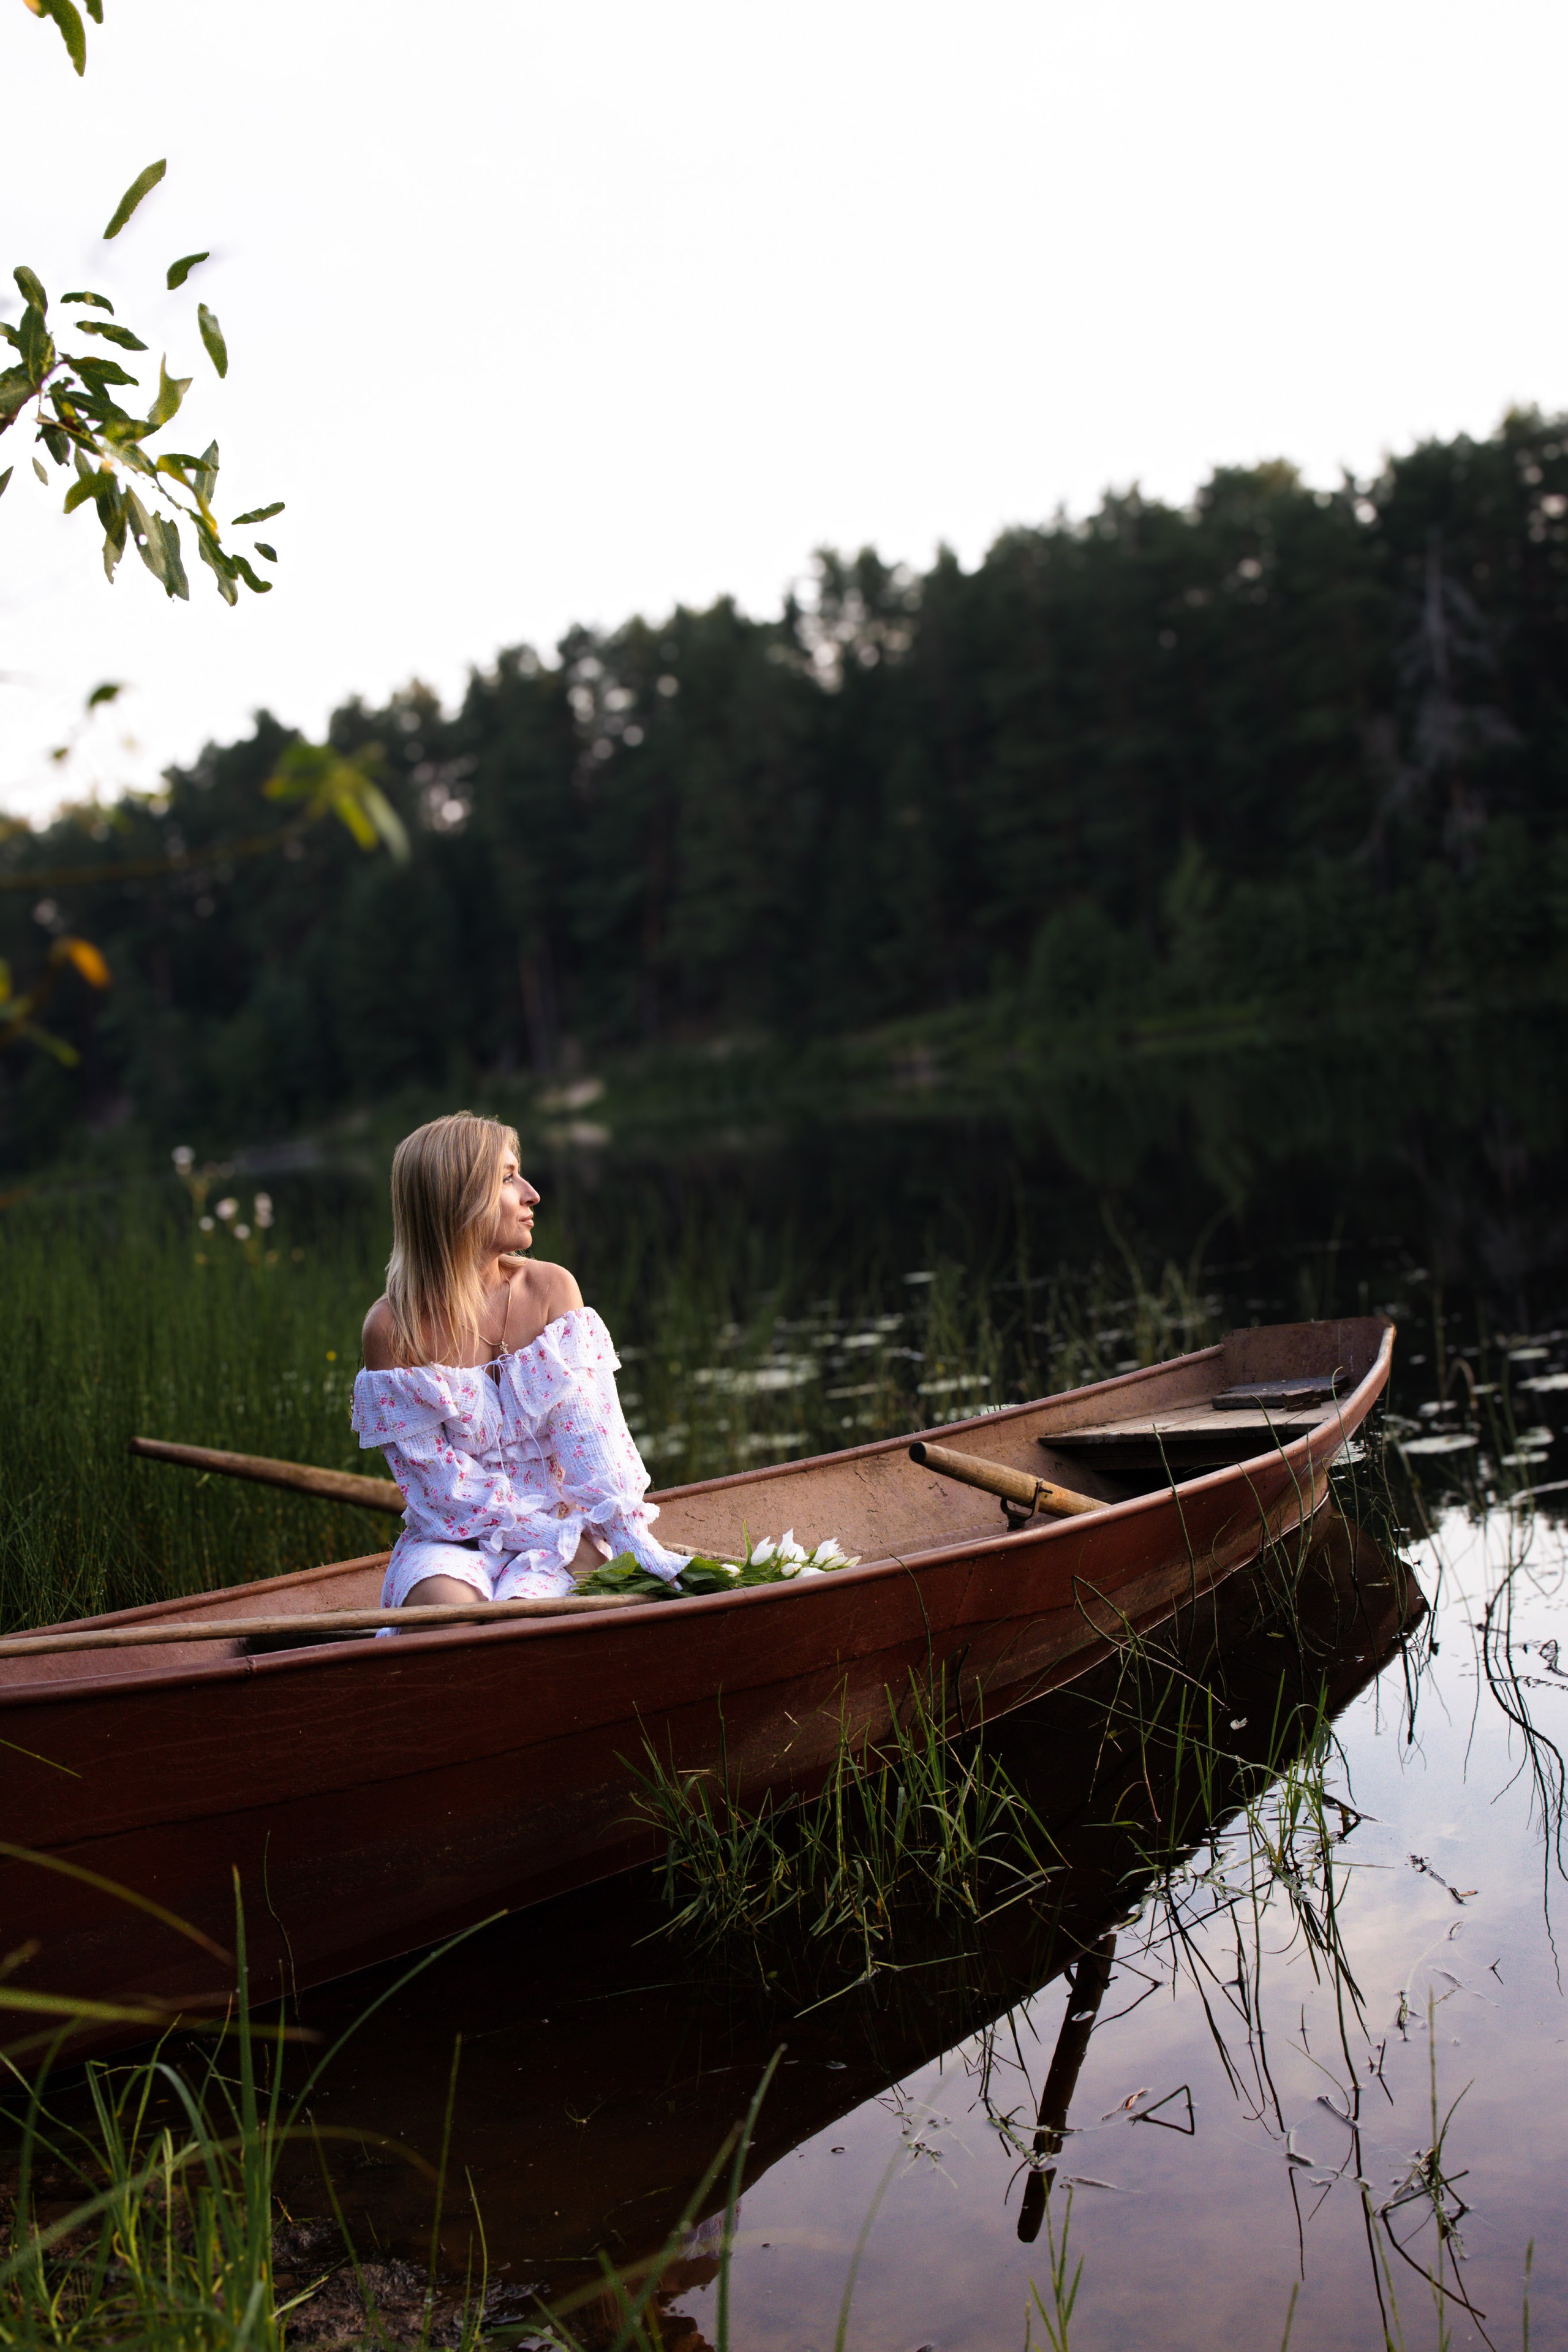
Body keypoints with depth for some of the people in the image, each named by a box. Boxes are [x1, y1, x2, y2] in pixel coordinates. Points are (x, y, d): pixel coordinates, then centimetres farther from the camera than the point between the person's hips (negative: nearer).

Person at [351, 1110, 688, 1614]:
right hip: (454, 1537, -1)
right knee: (447, 1607, -32)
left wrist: (634, 1540, -23)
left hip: (557, 1522, 1)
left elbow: (590, 1425, -9)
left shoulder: (550, 1289, -1)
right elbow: (440, 1482, -10)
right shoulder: (392, 1328, -9)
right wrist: (558, 1538, -17)